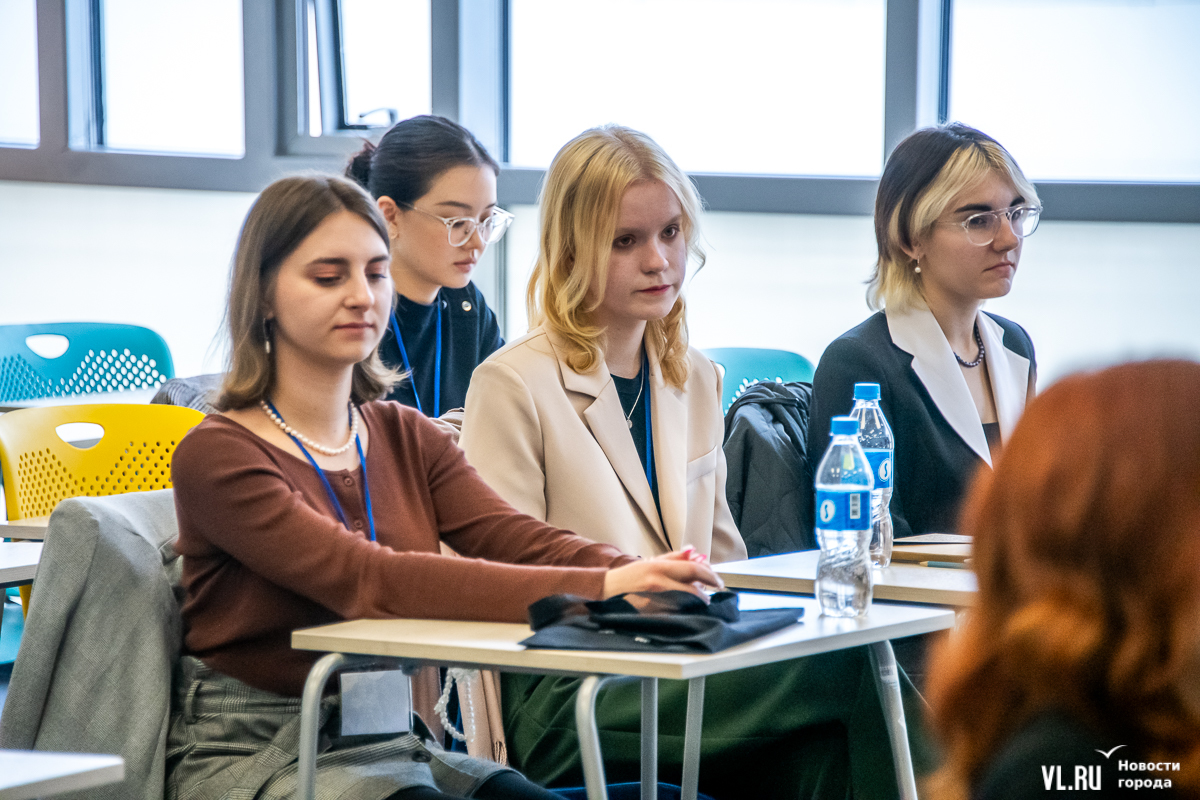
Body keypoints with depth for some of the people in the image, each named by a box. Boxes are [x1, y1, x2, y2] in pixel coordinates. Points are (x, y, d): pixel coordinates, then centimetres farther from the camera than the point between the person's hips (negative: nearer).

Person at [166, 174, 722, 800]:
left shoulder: (410, 438, 12)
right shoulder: (217, 456, -10)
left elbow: (516, 538, -5)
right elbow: (365, 580, -24)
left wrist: (639, 577, -29)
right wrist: (595, 589, -34)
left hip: (389, 742, 6)